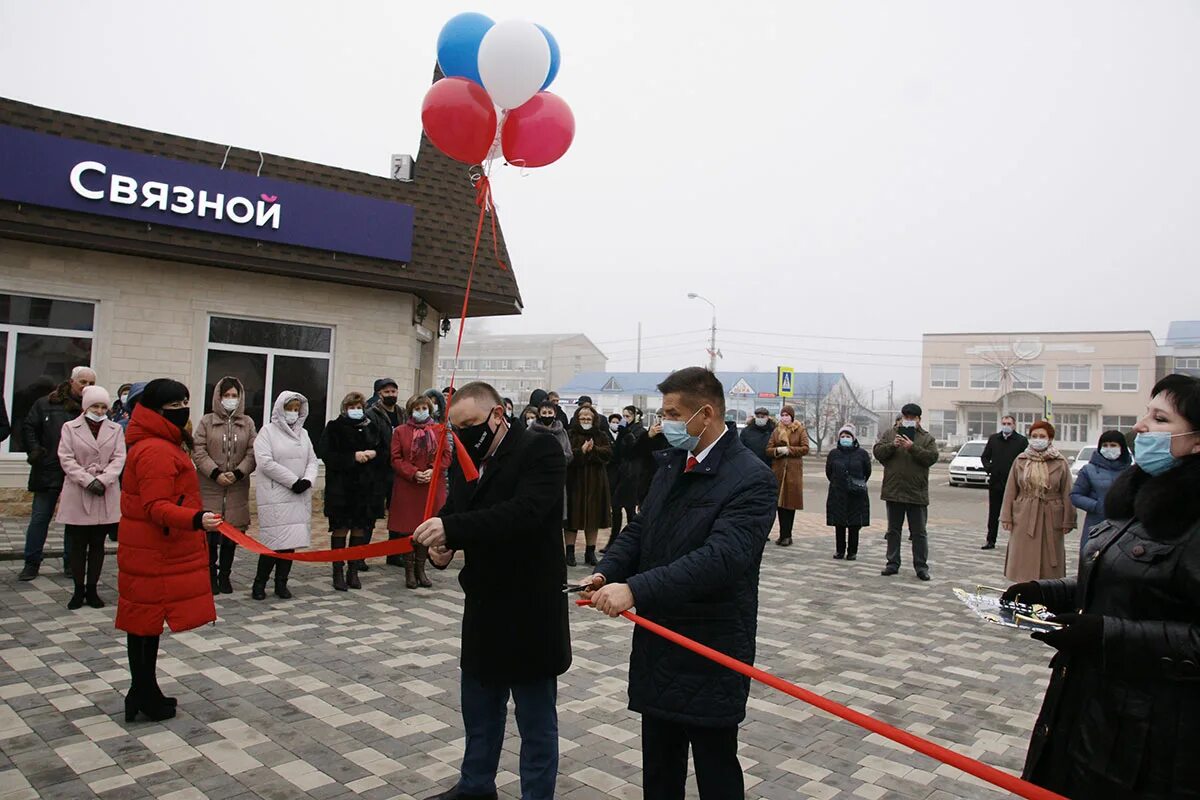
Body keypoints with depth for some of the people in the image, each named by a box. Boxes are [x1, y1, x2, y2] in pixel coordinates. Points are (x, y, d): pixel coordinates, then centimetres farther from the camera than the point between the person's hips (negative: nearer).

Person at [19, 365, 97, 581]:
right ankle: (31, 564, 17)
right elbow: (28, 428, 9)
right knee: (39, 519, 6)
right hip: (48, 472, 1)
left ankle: (71, 563, 19)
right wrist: (35, 451, -3)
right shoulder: (46, 404, 4)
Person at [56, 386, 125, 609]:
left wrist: (103, 480, -16)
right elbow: (66, 459, -3)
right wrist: (88, 481, -14)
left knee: (98, 544, 6)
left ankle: (92, 589, 14)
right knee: (78, 545, 4)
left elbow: (119, 458, -1)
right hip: (77, 495, -1)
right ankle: (79, 590, 13)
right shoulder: (70, 428, 5)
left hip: (106, 495, 1)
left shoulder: (116, 429, 8)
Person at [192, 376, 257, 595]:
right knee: (210, 532, 0)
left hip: (237, 487, 2)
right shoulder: (207, 421, 3)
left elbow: (252, 453, 3)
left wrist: (238, 473, -11)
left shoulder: (248, 423, 8)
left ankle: (225, 575, 17)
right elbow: (198, 451, -3)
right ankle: (211, 575, 12)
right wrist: (215, 473, -13)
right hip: (210, 486, -2)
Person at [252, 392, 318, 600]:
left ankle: (281, 583, 14)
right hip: (275, 495, -5)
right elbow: (265, 462, -12)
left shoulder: (303, 433, 16)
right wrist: (293, 481, -14)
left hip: (299, 496, 5)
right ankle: (259, 583, 6)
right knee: (275, 540, -9)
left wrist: (307, 480, -8)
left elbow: (312, 461, 13)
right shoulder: (268, 431, -1)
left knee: (291, 540, 4)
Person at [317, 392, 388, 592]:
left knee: (360, 528, 7)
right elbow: (326, 454, -10)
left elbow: (386, 454, 12)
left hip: (366, 486, 3)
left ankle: (353, 571, 17)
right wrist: (353, 456, -17)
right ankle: (338, 572, 11)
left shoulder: (372, 428, 11)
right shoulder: (334, 427, 0)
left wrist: (374, 454, -10)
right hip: (341, 486, -3)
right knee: (340, 528, 1)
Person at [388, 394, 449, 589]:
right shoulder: (400, 431, 4)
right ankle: (409, 571, 11)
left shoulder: (439, 430, 8)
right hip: (406, 487, -1)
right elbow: (396, 459, -1)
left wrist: (433, 470, -11)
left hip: (432, 487, 2)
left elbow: (446, 457, 6)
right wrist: (414, 473, -14)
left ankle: (420, 569, 17)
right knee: (407, 529, 0)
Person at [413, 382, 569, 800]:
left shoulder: (540, 449, -15)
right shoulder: (466, 460, 8)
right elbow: (454, 512, 9)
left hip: (531, 609, -7)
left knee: (536, 718, 8)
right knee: (478, 707, 23)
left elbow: (525, 511, -29)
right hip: (483, 607, 8)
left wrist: (452, 529, -33)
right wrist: (440, 544, -14)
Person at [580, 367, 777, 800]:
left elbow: (720, 557, -30)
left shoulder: (752, 479, -19)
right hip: (657, 646, 7)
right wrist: (606, 572, -10)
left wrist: (635, 589, -34)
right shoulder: (672, 464, 7)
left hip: (710, 656, -7)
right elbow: (640, 528, 9)